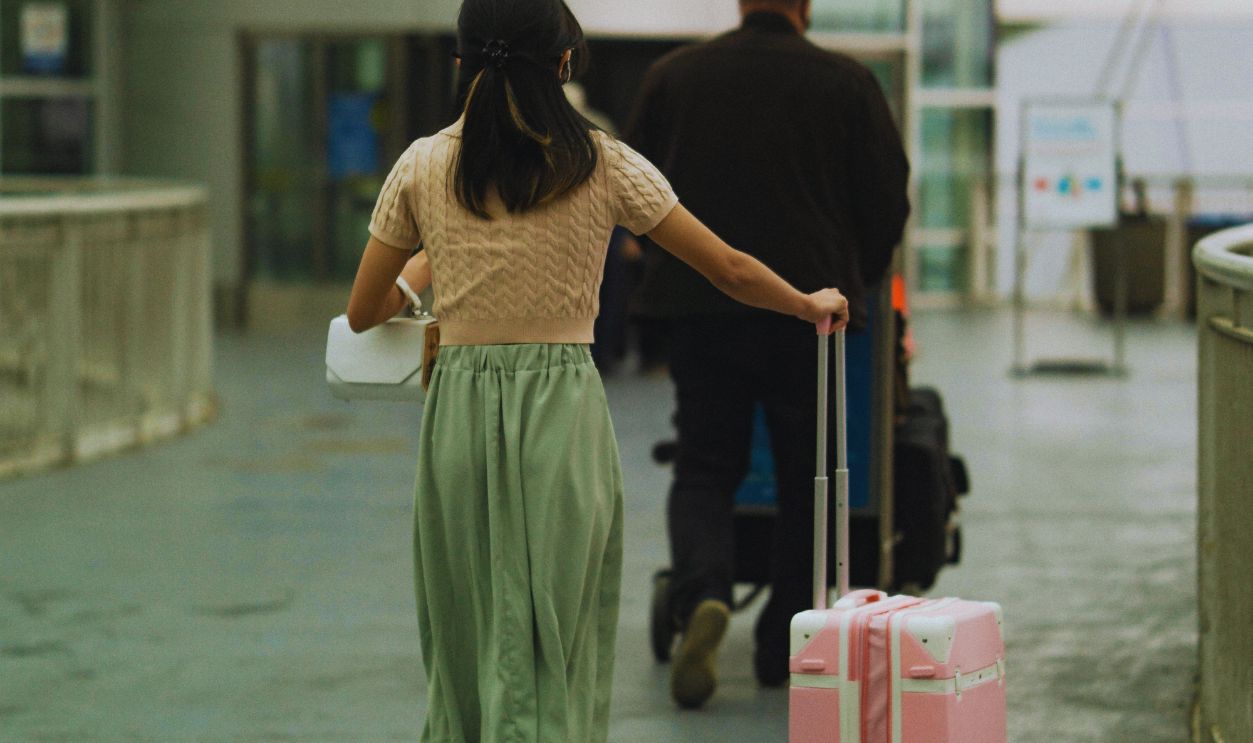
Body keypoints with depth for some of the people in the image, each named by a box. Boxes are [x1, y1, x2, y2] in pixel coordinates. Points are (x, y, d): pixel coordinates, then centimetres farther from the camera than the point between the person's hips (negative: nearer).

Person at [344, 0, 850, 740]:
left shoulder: (424, 166, 2)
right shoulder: (602, 164, -2)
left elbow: (364, 313, 10)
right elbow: (731, 270, 3)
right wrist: (814, 305, 21)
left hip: (462, 410, 2)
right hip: (562, 413, -2)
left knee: (462, 646, 14)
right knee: (551, 656, 2)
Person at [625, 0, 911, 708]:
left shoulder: (672, 75, 3)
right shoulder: (845, 83, -3)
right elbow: (888, 202, 2)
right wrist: (854, 279, 19)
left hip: (699, 306, 1)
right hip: (809, 311, -1)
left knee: (704, 468, 8)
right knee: (805, 480, 12)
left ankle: (703, 595, -20)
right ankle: (783, 645, 15)